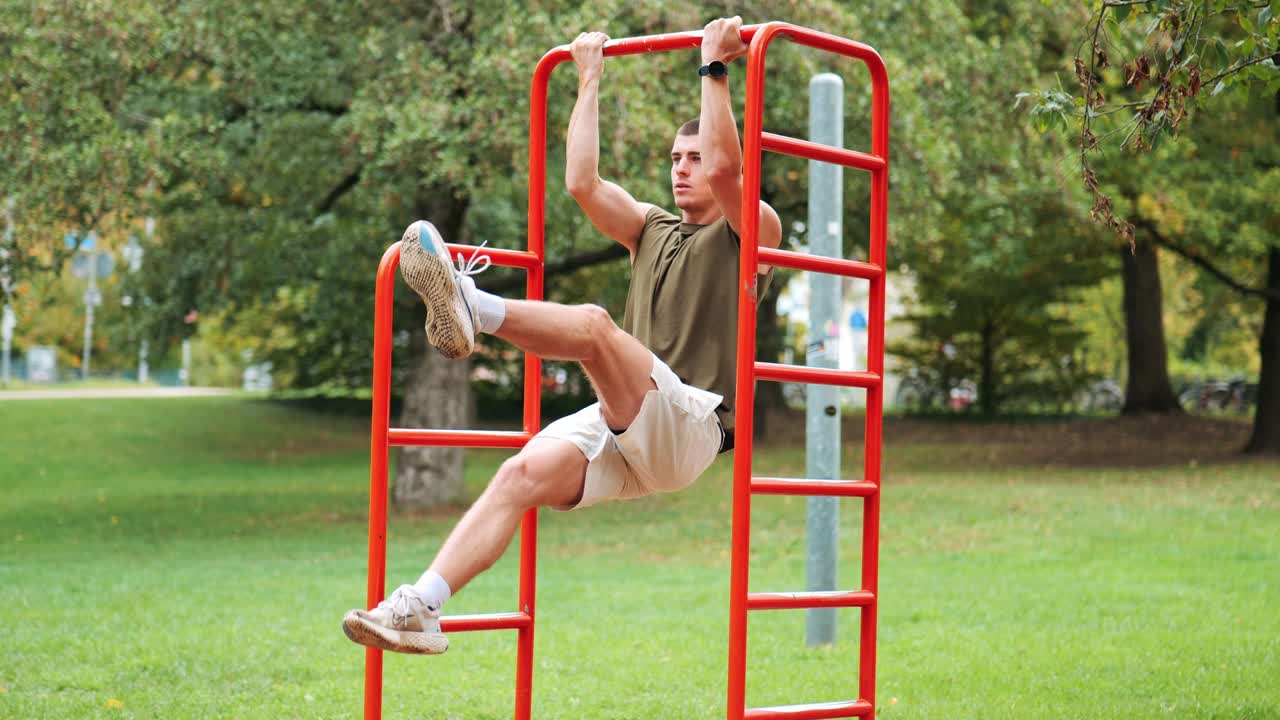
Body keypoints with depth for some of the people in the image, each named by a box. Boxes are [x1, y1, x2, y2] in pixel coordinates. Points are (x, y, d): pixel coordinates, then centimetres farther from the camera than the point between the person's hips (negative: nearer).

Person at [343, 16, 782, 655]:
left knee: (594, 325, -33)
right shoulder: (651, 229, 27)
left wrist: (714, 69, -7)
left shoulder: (750, 231, 9)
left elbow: (724, 168, -12)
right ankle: (422, 608, -30)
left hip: (688, 423, -6)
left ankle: (474, 307, -59)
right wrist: (590, 81, 19)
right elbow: (581, 182, 14)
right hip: (624, 425, 6)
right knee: (522, 474, -20)